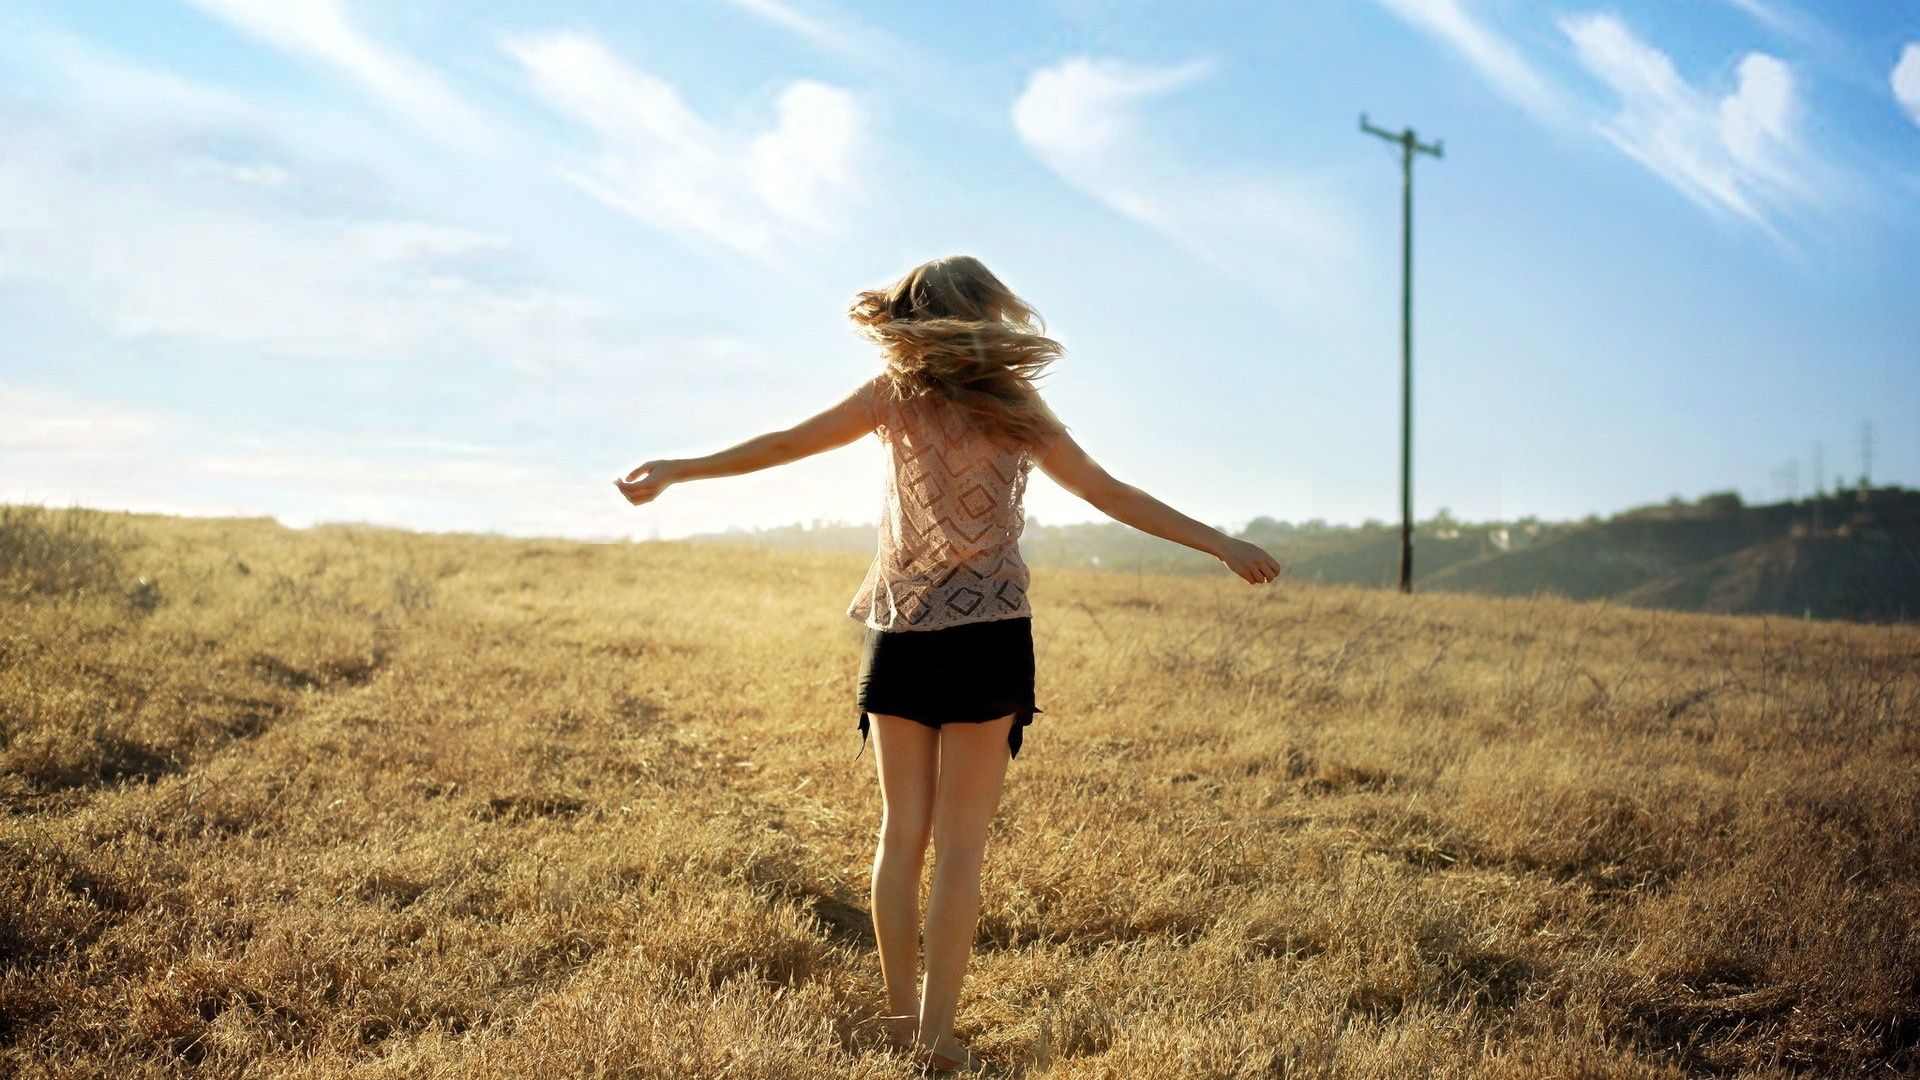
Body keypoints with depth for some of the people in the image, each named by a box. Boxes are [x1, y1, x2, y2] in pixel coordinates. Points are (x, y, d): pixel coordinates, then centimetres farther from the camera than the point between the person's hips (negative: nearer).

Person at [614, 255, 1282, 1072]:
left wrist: (675, 471, 14)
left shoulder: (896, 394, 2)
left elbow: (785, 444, 4)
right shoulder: (1015, 406, 0)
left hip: (899, 639, 2)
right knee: (960, 844, 2)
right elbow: (1112, 496, 2)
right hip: (985, 640, -2)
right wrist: (1222, 544, 8)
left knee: (902, 833, 11)